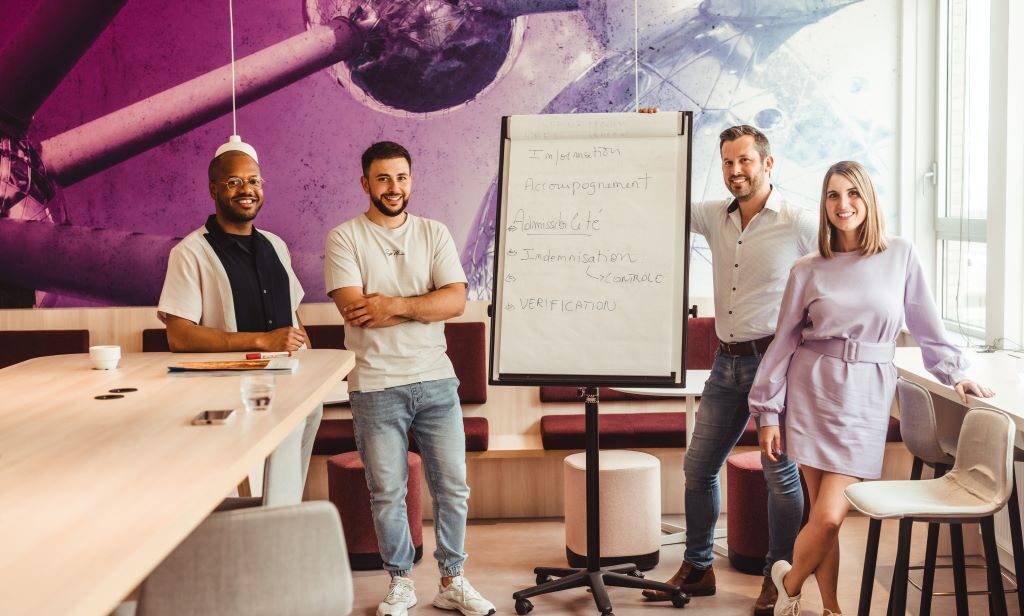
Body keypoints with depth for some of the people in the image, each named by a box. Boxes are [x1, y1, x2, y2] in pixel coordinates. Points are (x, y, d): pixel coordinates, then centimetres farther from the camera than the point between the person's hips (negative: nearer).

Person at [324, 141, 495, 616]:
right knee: (387, 492, 7)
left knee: (453, 487, 7)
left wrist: (395, 304, -17)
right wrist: (424, 305, -10)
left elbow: (456, 300, -6)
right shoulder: (345, 238, -1)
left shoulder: (434, 234, 7)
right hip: (376, 385, -2)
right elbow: (353, 308, -14)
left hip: (436, 380, 3)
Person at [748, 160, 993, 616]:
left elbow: (925, 324, 13)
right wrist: (768, 412, 3)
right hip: (813, 394, 0)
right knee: (825, 518, -2)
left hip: (867, 397, 0)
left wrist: (954, 372, 11)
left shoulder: (900, 256, 3)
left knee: (829, 516, -8)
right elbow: (783, 342, 5)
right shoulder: (808, 270, 2)